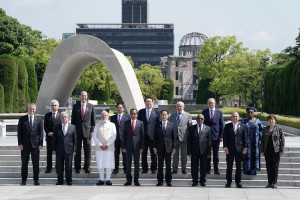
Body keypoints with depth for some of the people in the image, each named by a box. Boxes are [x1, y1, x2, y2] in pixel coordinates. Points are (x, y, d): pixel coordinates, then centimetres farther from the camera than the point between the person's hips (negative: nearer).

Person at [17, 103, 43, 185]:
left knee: (36, 163, 3)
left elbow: (41, 133, 5)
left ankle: (36, 180, 10)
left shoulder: (39, 120, 7)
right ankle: (24, 180, 12)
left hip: (35, 144, 0)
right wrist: (20, 143, -6)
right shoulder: (22, 119, 6)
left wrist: (40, 144, -4)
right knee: (24, 163, 4)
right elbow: (19, 132, 3)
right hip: (25, 145, 0)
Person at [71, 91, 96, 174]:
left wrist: (92, 131, -2)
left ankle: (87, 167, 10)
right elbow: (73, 119, 9)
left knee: (87, 150, 1)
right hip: (78, 131, 0)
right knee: (77, 150, 3)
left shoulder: (91, 106, 6)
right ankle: (77, 168, 9)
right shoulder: (75, 106, 7)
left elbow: (93, 120, 6)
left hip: (87, 131, 0)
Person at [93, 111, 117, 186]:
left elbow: (114, 136, 1)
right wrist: (100, 145, -7)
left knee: (108, 164, -3)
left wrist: (107, 145, -9)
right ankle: (101, 179, 5)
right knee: (100, 164, 0)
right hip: (99, 148, 1)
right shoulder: (97, 125, 13)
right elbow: (95, 137, 6)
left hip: (109, 147, -1)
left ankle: (108, 179, 1)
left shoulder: (112, 125, 9)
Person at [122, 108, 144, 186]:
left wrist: (142, 147, -4)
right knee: (128, 164, 3)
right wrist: (123, 147, -2)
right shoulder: (126, 123, 7)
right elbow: (124, 135, 5)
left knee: (137, 164, 3)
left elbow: (142, 135, 2)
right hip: (128, 146, 1)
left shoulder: (140, 123, 4)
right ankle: (128, 180, 9)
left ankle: (136, 180, 9)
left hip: (137, 146, -1)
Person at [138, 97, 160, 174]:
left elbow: (159, 124, 2)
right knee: (143, 153, 6)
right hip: (143, 136, 1)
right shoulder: (141, 112, 6)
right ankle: (144, 168, 14)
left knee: (153, 153, 4)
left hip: (153, 136, -1)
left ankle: (153, 168, 12)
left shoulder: (156, 112, 2)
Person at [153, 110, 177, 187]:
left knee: (168, 165, 4)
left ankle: (168, 181, 11)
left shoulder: (172, 125, 2)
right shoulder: (157, 125, 7)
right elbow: (155, 137, 7)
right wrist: (154, 147, 0)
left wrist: (174, 148, -4)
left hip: (168, 147, -1)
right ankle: (160, 181, 11)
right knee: (160, 165, 5)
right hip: (160, 148, 1)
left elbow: (174, 137, 1)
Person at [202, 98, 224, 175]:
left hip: (216, 136, 0)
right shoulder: (204, 112, 5)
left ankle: (216, 169, 11)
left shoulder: (219, 112, 4)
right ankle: (207, 169, 11)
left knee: (216, 154, 5)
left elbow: (222, 125, 4)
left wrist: (221, 136, -3)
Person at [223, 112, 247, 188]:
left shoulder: (243, 126, 7)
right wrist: (225, 147, -7)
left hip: (239, 149, 0)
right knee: (229, 166, 4)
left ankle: (238, 182, 11)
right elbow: (225, 138, 3)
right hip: (230, 149, 0)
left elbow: (245, 138, 5)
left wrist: (245, 147, -2)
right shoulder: (227, 126, 6)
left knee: (239, 166, 4)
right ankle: (229, 182, 10)